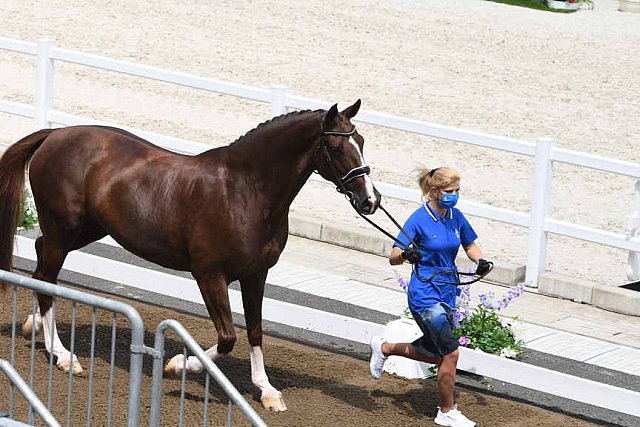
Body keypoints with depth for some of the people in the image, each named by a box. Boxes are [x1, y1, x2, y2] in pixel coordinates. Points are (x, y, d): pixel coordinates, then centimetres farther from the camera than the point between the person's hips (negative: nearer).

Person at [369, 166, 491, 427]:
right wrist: (405, 255, -39)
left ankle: (384, 348, 43)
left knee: (434, 354, 19)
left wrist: (480, 261, -3)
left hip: (447, 293, 8)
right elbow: (393, 258, -17)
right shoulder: (419, 219, -16)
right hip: (424, 295, -7)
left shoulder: (456, 217, 2)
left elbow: (469, 245, 18)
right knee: (450, 353, -9)